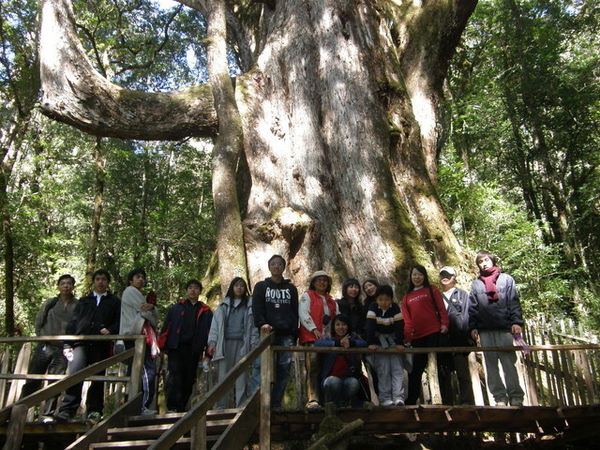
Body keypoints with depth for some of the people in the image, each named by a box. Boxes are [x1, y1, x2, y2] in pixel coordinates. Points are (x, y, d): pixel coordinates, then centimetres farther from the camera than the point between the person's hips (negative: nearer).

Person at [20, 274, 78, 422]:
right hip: (44, 347, 1)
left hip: (62, 350, -1)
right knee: (32, 380, 4)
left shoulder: (78, 306, 0)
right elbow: (38, 323, 12)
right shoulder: (50, 303, 7)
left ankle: (47, 414, 8)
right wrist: (43, 338, 2)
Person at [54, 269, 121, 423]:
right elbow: (72, 323, 18)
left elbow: (120, 322, 7)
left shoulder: (115, 302, 17)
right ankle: (67, 409, -12)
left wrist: (110, 330, -14)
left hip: (101, 345, -1)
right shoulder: (83, 301, 24)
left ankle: (94, 411, 8)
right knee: (75, 373, -16)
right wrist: (67, 344, 9)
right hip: (81, 343, 1)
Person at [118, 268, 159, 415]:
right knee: (149, 370, -14)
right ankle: (144, 406, -13)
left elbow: (154, 315, 13)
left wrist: (152, 307, -9)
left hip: (138, 336, 10)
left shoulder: (138, 294, 25)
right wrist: (154, 322, 9)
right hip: (135, 336, -10)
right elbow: (145, 312, -9)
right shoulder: (131, 291, -3)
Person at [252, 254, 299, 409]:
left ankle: (276, 403, 5)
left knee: (284, 370, -2)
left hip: (286, 336, 2)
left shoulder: (291, 288, 19)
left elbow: (295, 312, 15)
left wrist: (294, 334, 6)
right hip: (268, 334, -2)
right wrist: (262, 324, -19)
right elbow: (257, 308, 0)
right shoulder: (261, 286, 13)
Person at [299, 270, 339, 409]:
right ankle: (312, 400, -15)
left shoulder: (331, 301, 25)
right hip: (311, 338, -5)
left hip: (328, 339, 5)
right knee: (313, 368, -14)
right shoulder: (307, 296, 8)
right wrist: (314, 329, -15)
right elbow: (303, 314, -5)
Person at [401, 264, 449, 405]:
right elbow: (407, 320, 10)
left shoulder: (431, 290, 8)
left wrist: (444, 324, -14)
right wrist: (407, 338, 3)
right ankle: (410, 401, 14)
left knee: (437, 365, -1)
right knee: (415, 370, 7)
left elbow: (441, 308, 0)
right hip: (417, 337, 4)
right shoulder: (406, 297, 15)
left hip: (435, 333, -3)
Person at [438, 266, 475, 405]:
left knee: (463, 373, -2)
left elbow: (466, 315, -2)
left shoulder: (462, 294, 7)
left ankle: (467, 402, 3)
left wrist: (467, 335, -13)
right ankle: (447, 403, 14)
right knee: (444, 375, 7)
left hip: (458, 340, -4)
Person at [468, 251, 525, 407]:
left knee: (509, 363, -2)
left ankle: (516, 398, 5)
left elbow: (514, 302, 3)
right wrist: (473, 327, 1)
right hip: (485, 331, 3)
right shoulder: (476, 284, 15)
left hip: (504, 329, -2)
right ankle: (500, 398, 10)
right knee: (491, 365, 3)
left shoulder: (506, 279, 10)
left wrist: (516, 322, -8)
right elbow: (472, 308, 11)